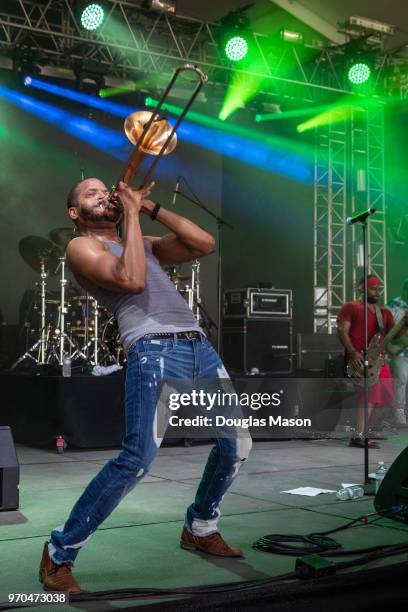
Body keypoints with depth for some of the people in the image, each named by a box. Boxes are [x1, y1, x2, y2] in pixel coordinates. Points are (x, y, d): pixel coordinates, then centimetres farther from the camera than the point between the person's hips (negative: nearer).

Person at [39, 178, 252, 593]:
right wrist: (131, 215, -3)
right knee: (138, 458, -20)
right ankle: (59, 553, -5)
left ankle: (199, 529, 32)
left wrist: (151, 208, 15)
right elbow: (132, 281, -12)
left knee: (236, 445, 12)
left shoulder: (144, 244, 28)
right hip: (155, 351, -7)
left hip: (200, 346, 8)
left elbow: (204, 244, 17)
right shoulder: (81, 246, 7)